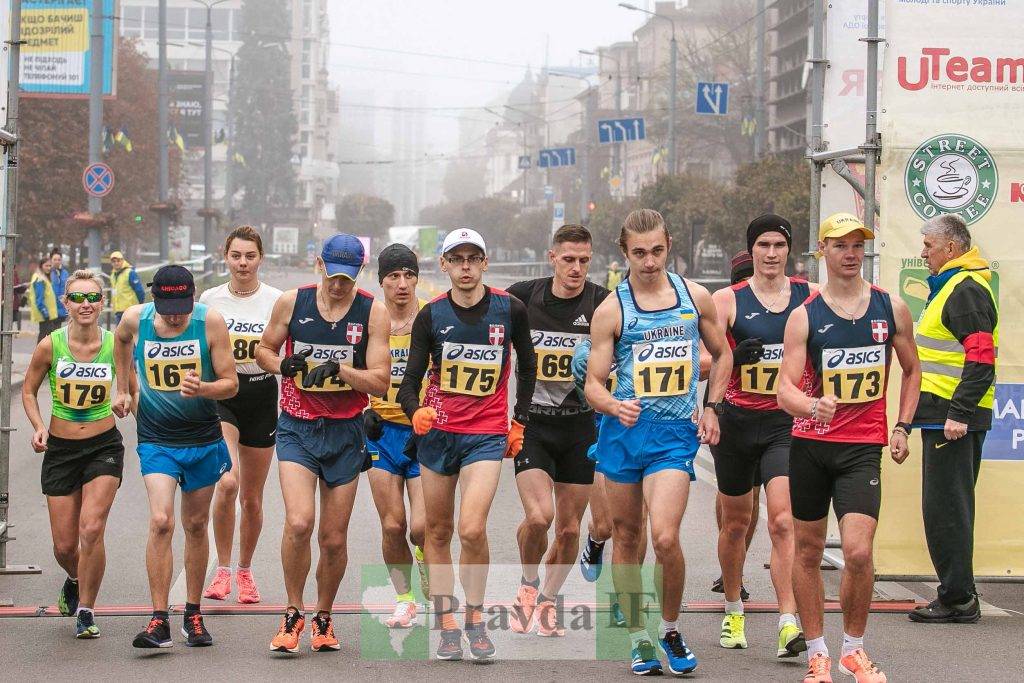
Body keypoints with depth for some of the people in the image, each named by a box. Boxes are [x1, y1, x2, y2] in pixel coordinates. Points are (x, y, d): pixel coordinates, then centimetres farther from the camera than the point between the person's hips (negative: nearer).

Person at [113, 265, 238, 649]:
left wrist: (203, 389, -31)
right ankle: (159, 621, -15)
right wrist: (123, 390, 17)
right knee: (160, 521, -17)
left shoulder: (210, 321, -15)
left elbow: (231, 384, -11)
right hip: (156, 440, -1)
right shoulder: (133, 320, -10)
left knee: (196, 525, 11)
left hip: (203, 440, 1)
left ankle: (193, 615, 24)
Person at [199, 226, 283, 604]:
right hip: (220, 393, 0)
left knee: (252, 497, 8)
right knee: (227, 481, -22)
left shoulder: (277, 300, -2)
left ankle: (245, 571, 28)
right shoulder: (210, 299, 2)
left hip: (261, 395, 1)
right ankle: (222, 570, -8)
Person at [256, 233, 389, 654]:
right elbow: (264, 350, 14)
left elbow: (380, 382, -7)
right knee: (299, 523, -19)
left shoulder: (372, 312, -4)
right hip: (297, 427, 0)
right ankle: (293, 615, -1)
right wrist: (282, 365, -8)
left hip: (344, 431, 1)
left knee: (334, 538, 4)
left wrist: (339, 370, -23)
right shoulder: (291, 303, -1)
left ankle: (324, 617, 26)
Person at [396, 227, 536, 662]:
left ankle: (476, 618, 1)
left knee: (472, 529, -17)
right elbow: (411, 379, -4)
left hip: (488, 434, -2)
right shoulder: (431, 315, -2)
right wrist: (416, 412, -24)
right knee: (437, 532, 5)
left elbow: (526, 366, 14)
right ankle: (447, 625, 15)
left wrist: (519, 421, 10)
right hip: (437, 431, 2)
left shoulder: (510, 309, -2)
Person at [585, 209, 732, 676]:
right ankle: (637, 637, 22)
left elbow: (721, 355, 21)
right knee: (626, 537, 8)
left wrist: (712, 409, 11)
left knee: (665, 537, -17)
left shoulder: (695, 297, 4)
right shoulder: (610, 310, -2)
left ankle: (671, 630, 3)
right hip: (623, 430, 1)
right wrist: (615, 406, -24)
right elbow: (593, 383, -3)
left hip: (675, 432, -1)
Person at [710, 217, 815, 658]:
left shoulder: (811, 296, 3)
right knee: (736, 523, 14)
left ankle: (789, 624, -21)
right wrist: (735, 356, -25)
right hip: (738, 421, 1)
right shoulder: (727, 300, -1)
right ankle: (733, 610, 35)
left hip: (787, 423, -1)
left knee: (782, 521, -16)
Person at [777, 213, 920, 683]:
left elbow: (912, 370, 18)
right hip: (810, 441, 0)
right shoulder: (804, 316, -4)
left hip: (864, 445, 0)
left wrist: (902, 427, 9)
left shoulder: (891, 308, 3)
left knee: (858, 551, -13)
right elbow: (785, 389, -12)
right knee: (808, 551, 7)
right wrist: (812, 406, -33)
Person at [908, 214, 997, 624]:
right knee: (951, 506, 13)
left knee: (944, 507, -8)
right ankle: (958, 596, 18)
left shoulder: (967, 289, -13)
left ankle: (958, 598, -4)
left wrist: (959, 413, -26)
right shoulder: (952, 286, 20)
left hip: (953, 418, -11)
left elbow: (981, 358, -22)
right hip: (950, 415, 11)